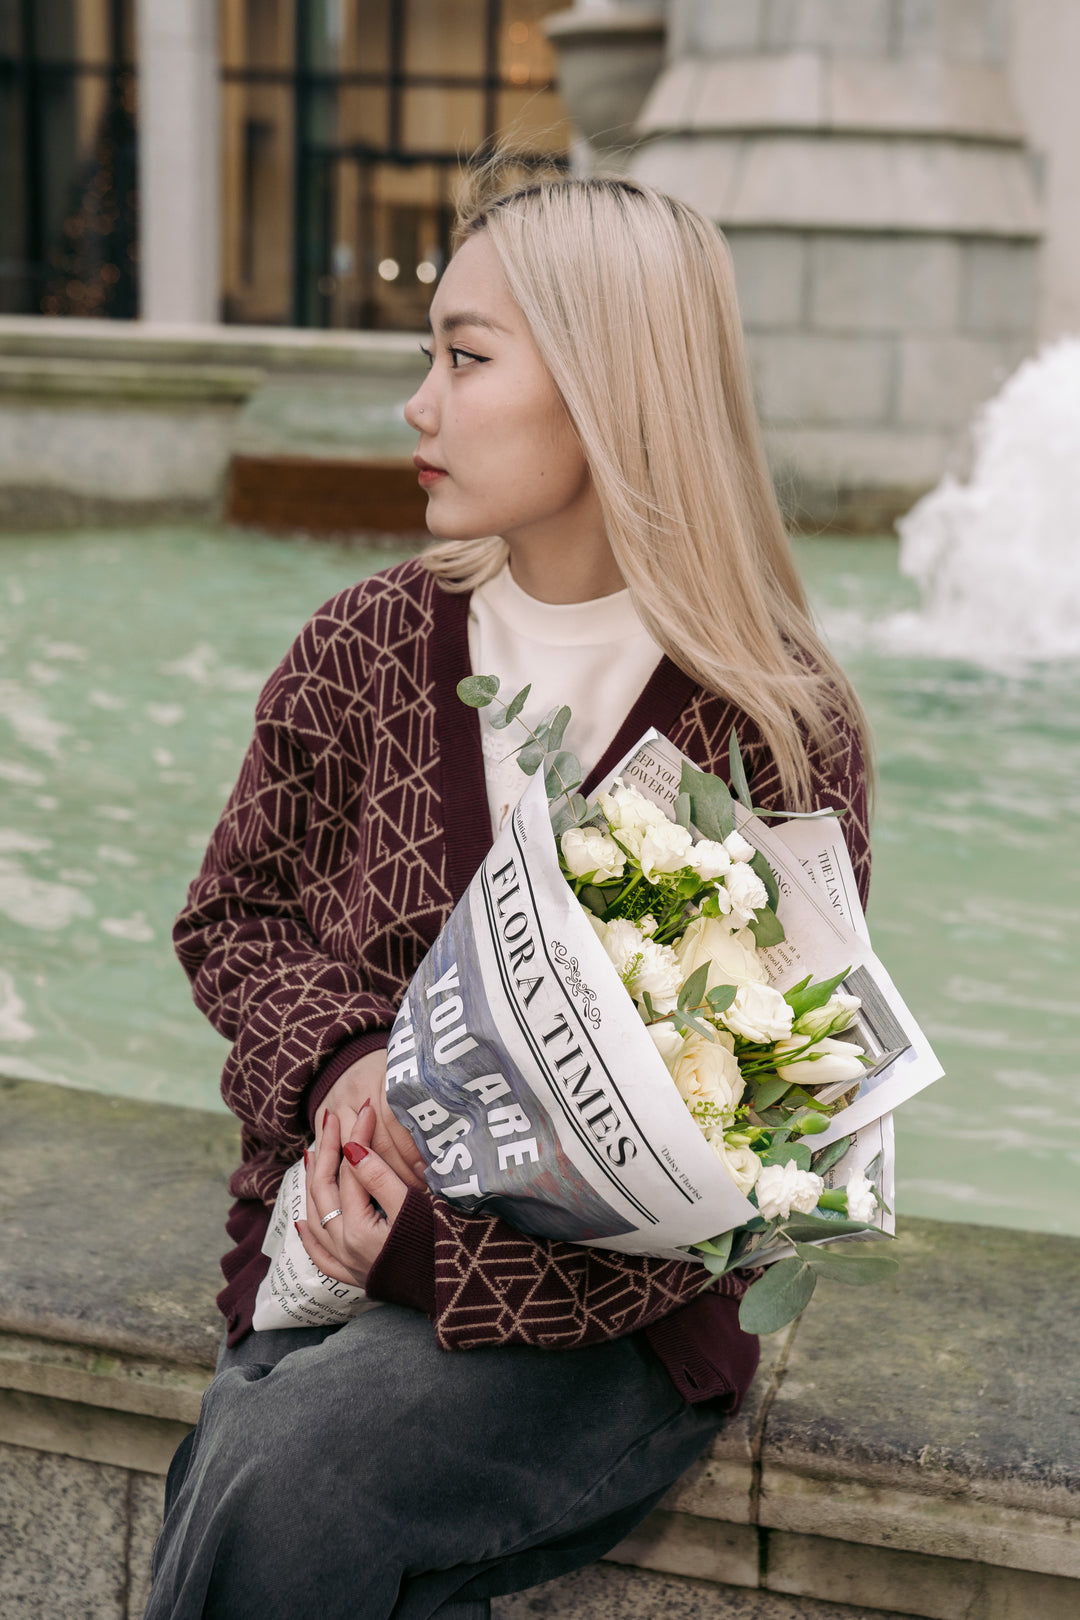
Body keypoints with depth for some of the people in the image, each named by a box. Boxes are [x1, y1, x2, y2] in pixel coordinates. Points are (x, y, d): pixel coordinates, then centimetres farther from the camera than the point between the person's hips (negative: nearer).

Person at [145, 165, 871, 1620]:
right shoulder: (368, 647, 2)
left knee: (280, 1486, -28)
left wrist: (443, 1246, -19)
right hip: (336, 1239, 3)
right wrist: (339, 1064, -10)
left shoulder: (780, 733, -9)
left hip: (611, 1313, -3)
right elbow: (231, 914, 14)